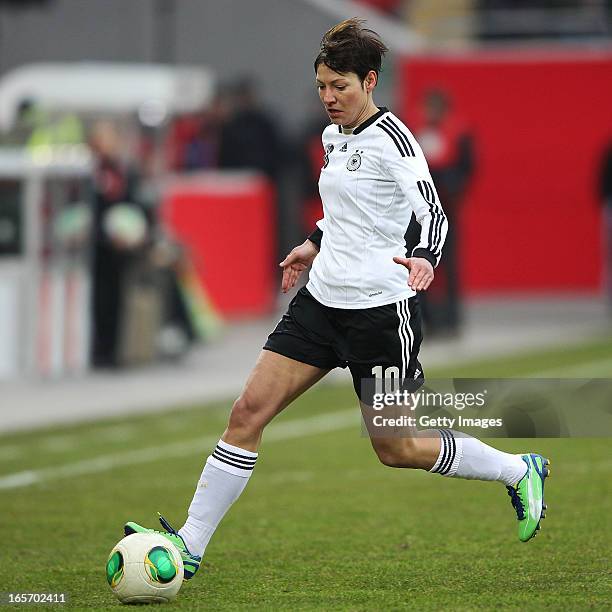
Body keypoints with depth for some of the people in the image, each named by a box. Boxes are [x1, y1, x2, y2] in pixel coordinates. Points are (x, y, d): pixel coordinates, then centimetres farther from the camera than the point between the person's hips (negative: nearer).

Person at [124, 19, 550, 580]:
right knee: (248, 412, -4)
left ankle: (519, 471, 25)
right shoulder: (334, 137, 10)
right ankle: (191, 545, -2)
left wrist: (424, 257, -43)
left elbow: (432, 212, -24)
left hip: (380, 309, -7)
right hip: (322, 300, 7)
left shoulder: (392, 137, -14)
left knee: (397, 449, 2)